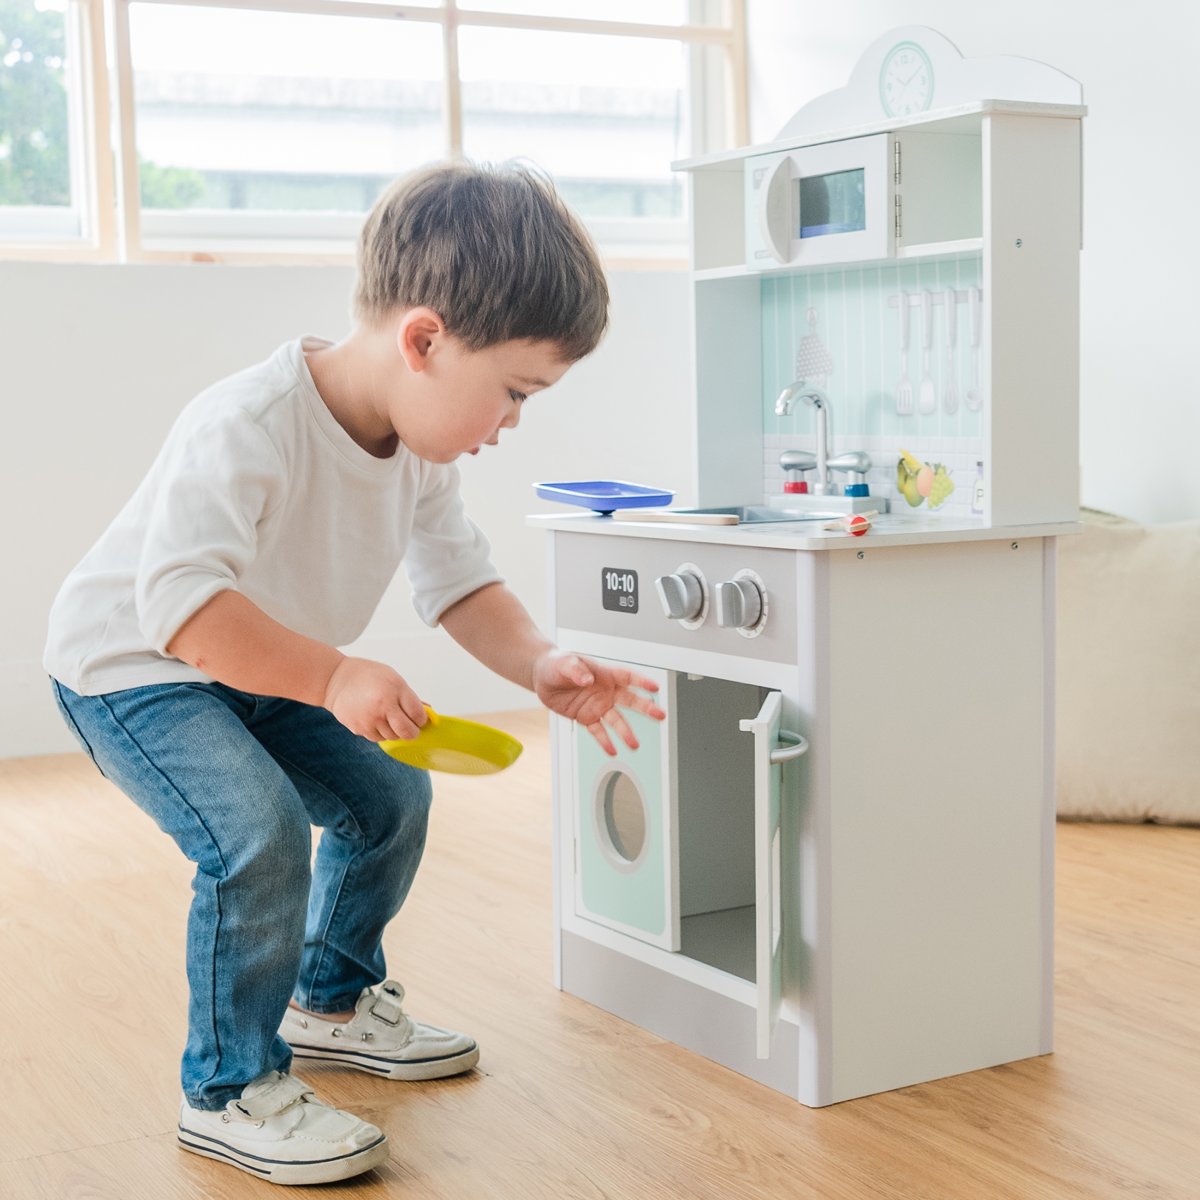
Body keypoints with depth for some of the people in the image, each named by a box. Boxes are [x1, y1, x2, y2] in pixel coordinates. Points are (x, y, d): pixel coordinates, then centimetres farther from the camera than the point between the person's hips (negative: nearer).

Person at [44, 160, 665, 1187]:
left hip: (266, 673, 9)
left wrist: (539, 663, -19)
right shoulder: (246, 427, -36)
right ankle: (229, 1091, -7)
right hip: (130, 664, -8)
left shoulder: (420, 444, -8)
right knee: (257, 833, -26)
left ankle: (334, 1000, 34)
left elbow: (457, 579, -2)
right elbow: (179, 604, -43)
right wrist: (333, 676, -47)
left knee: (389, 795, 10)